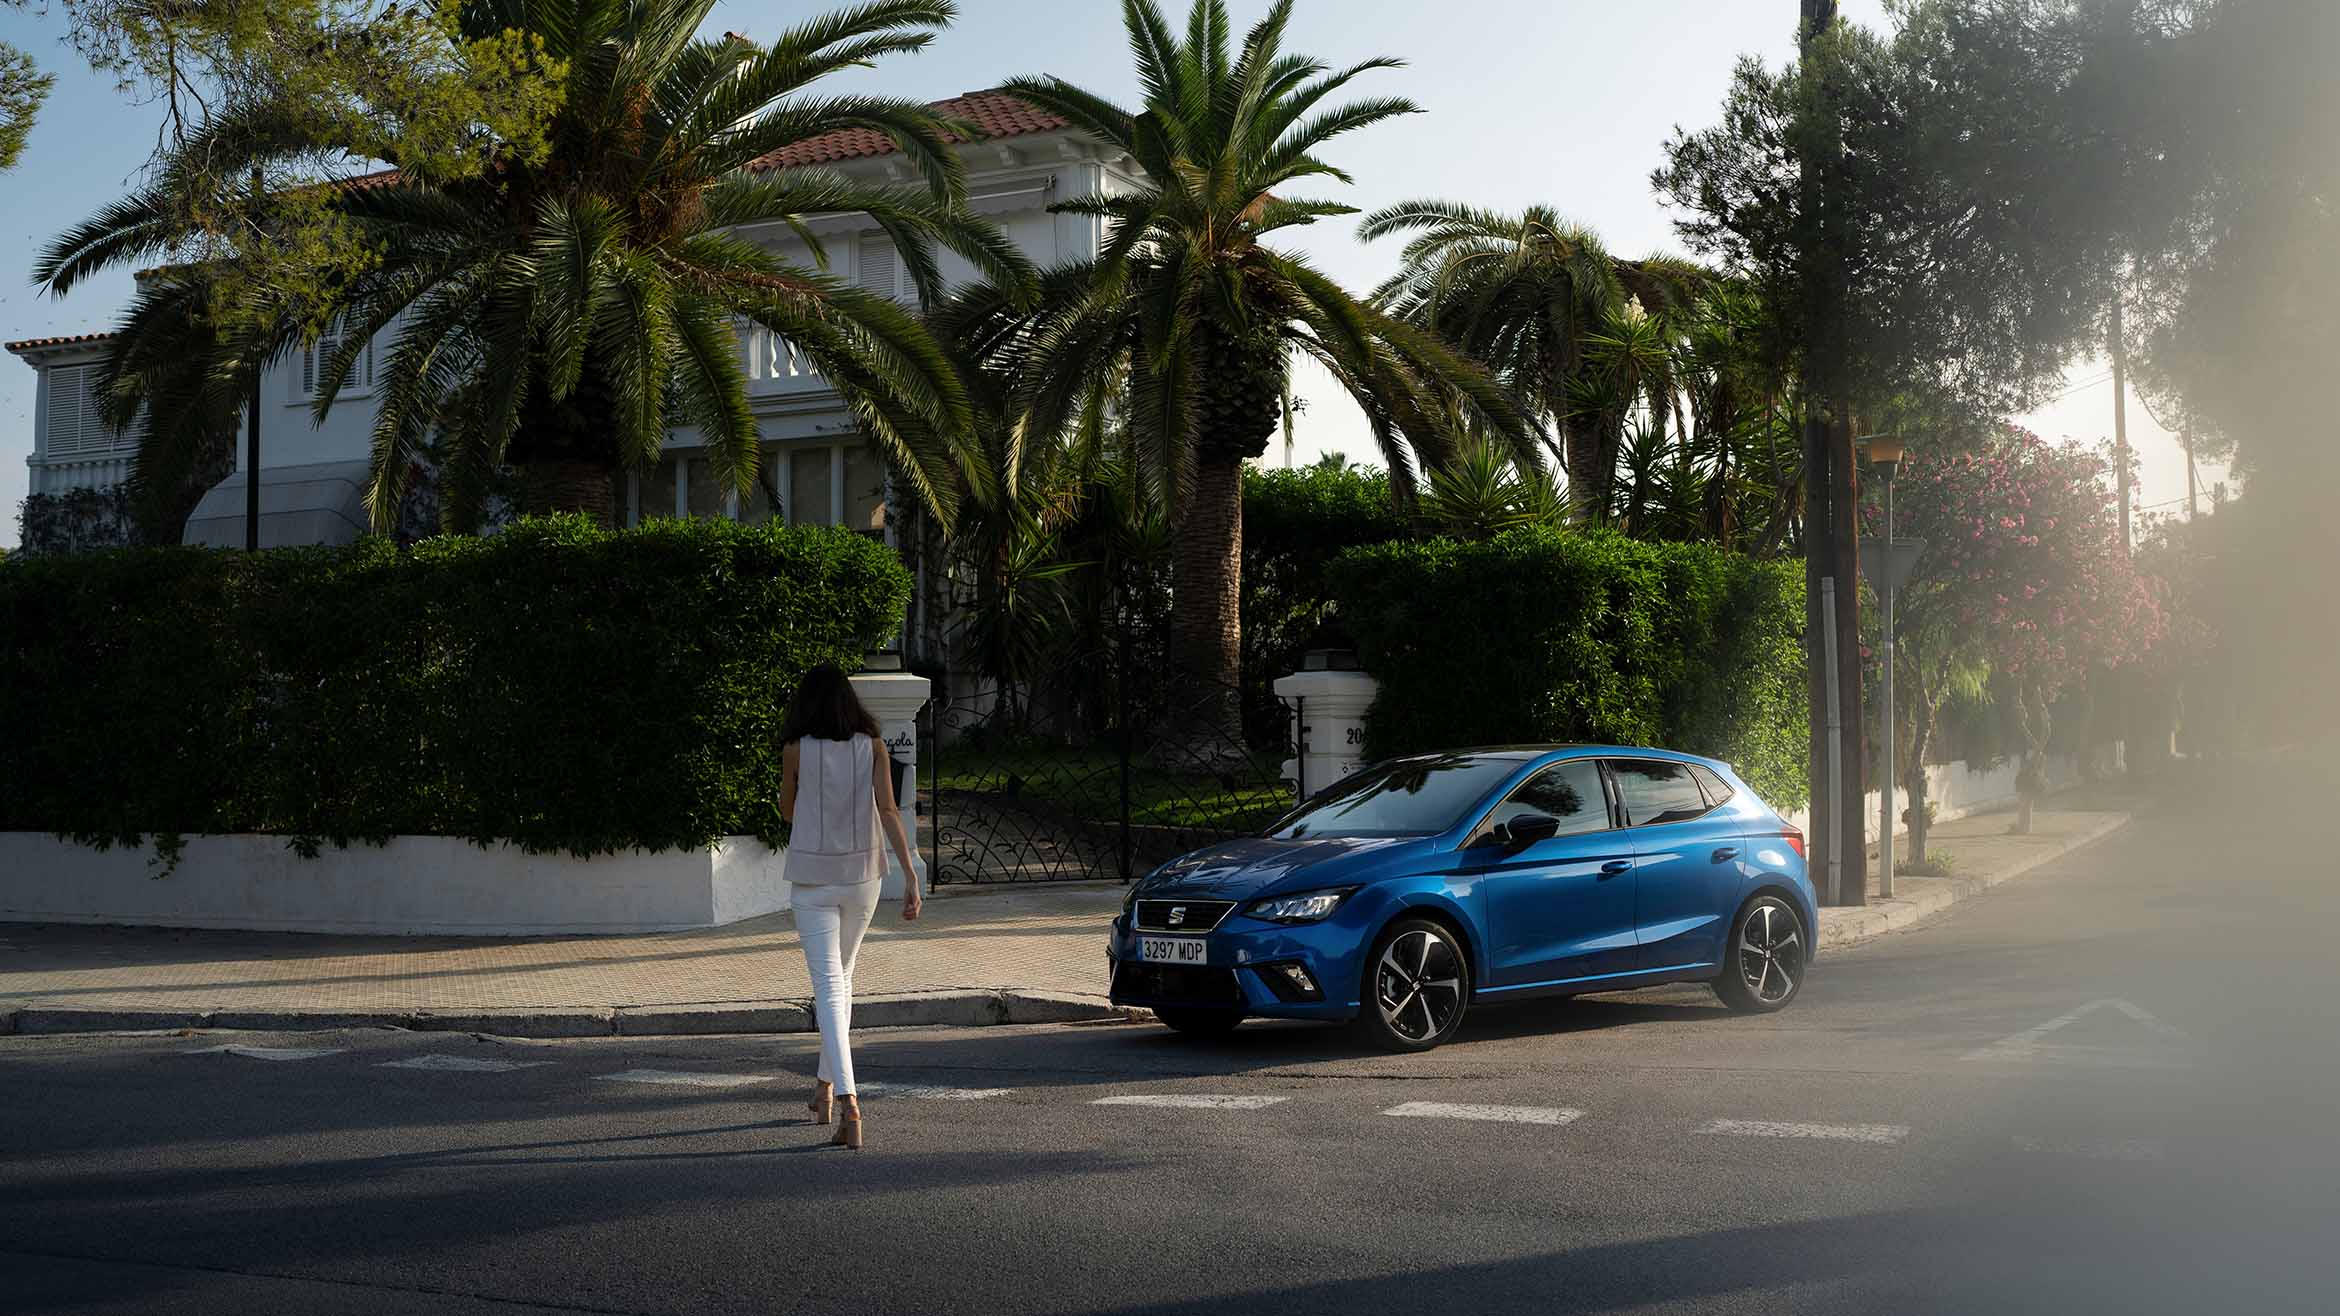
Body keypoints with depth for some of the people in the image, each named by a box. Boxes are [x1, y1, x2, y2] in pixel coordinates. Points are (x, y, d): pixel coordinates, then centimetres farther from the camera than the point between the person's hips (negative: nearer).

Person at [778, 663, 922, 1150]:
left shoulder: (796, 749, -5)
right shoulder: (872, 746, 0)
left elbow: (787, 809, 9)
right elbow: (888, 810, -9)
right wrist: (910, 875, -13)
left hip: (812, 877, -3)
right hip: (862, 873, 3)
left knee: (828, 986, -6)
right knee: (841, 978, 21)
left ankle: (847, 1099, -21)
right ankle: (826, 1085, 31)